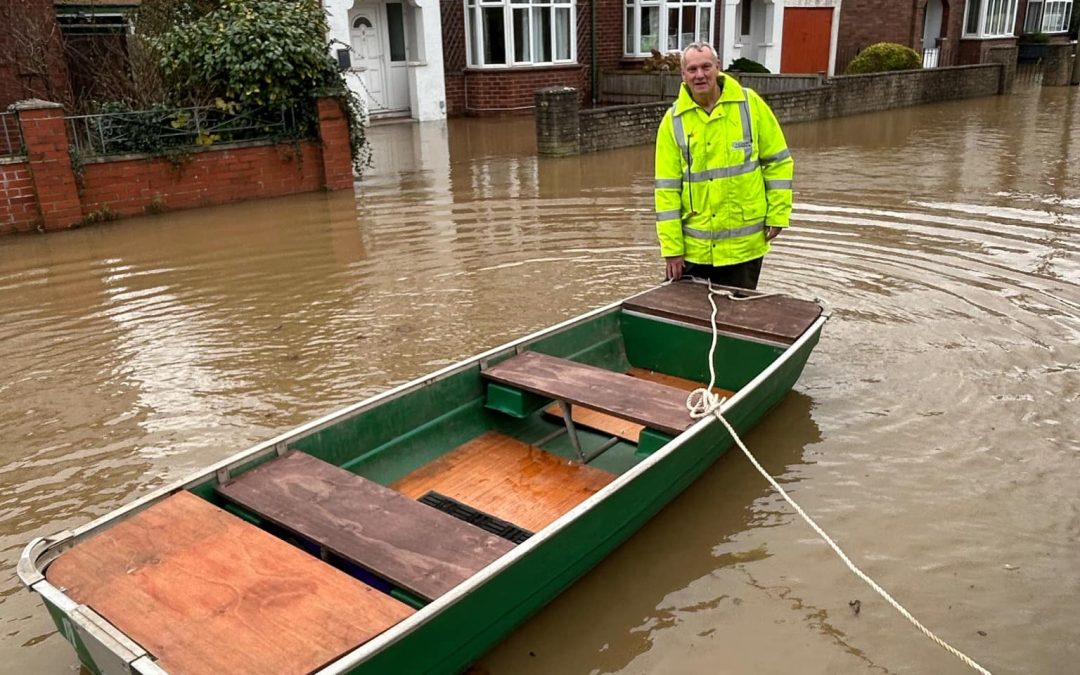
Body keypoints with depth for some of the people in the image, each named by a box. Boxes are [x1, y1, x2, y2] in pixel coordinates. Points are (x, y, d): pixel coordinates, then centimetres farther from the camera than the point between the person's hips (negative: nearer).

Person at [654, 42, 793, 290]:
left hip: (743, 243, 0)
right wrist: (672, 247, -6)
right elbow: (667, 187, -4)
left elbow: (778, 161, 3)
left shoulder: (750, 104, -3)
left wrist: (778, 214, -2)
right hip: (694, 247, 1)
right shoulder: (674, 120, -3)